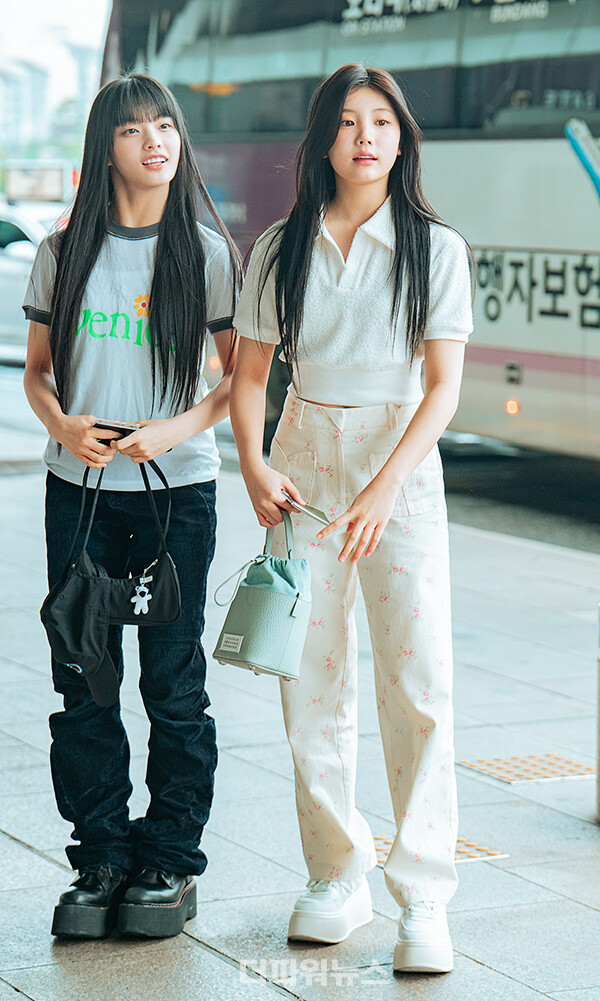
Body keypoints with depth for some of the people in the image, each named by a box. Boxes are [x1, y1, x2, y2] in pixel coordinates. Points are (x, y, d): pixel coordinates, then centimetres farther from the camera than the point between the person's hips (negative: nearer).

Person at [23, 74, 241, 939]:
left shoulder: (208, 253, 0)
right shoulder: (64, 253, 5)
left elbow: (242, 377, 3)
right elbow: (37, 371, 11)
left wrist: (175, 430, -13)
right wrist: (62, 425, -9)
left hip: (176, 489, -2)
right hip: (79, 488, 2)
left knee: (173, 682, 2)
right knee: (83, 682, 4)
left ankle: (171, 861, 14)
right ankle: (101, 858, 15)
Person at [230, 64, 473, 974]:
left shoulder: (435, 248, -1)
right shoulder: (281, 248, 7)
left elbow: (443, 386, -7)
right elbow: (250, 373, 10)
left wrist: (384, 488, -19)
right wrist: (254, 466, -8)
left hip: (401, 464, -2)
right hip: (305, 463, 3)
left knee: (418, 683, -10)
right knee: (312, 682, 3)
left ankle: (424, 897, -5)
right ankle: (338, 878, 15)